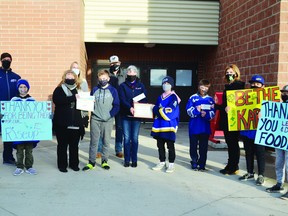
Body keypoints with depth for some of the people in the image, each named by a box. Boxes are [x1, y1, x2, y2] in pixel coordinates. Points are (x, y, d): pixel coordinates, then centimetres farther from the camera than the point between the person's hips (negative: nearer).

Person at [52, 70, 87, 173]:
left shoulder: (78, 90, 13)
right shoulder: (59, 90, 0)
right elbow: (57, 100, -20)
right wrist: (73, 98, -28)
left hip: (76, 123, 3)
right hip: (62, 123, -3)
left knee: (74, 145, 10)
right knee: (62, 145, 5)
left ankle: (74, 163, 22)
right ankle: (62, 165, 16)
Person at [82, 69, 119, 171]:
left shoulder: (113, 90, 3)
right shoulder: (94, 90, 9)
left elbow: (117, 106, 0)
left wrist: (110, 115, -11)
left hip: (108, 120, -1)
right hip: (95, 119, 1)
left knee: (106, 141, 6)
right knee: (93, 141, 3)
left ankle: (104, 161, 17)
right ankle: (91, 162, 10)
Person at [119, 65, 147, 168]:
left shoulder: (140, 85, 10)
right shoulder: (123, 86, 5)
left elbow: (145, 99, 5)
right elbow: (122, 99, -7)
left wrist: (139, 103, -16)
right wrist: (130, 107, -24)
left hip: (137, 115, 1)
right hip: (126, 115, -1)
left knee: (135, 138, 4)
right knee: (127, 138, 2)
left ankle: (134, 160, 11)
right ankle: (127, 160, 10)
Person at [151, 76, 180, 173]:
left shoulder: (174, 97, -5)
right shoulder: (160, 97, 16)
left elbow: (169, 110, -16)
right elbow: (155, 109, 15)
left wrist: (159, 109, -5)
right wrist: (159, 109, -6)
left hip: (169, 125, -6)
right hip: (159, 125, 7)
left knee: (170, 145, 1)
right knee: (160, 145, 12)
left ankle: (171, 164, 10)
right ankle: (162, 162, 24)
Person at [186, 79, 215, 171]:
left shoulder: (210, 99, 6)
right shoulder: (193, 98, 2)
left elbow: (213, 113, 1)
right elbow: (189, 111, -5)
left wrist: (206, 114, -18)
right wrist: (197, 111, -21)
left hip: (205, 127, 1)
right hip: (194, 126, -1)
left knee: (203, 146, 7)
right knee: (193, 145, 7)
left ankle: (202, 164, 18)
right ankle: (194, 163, 20)